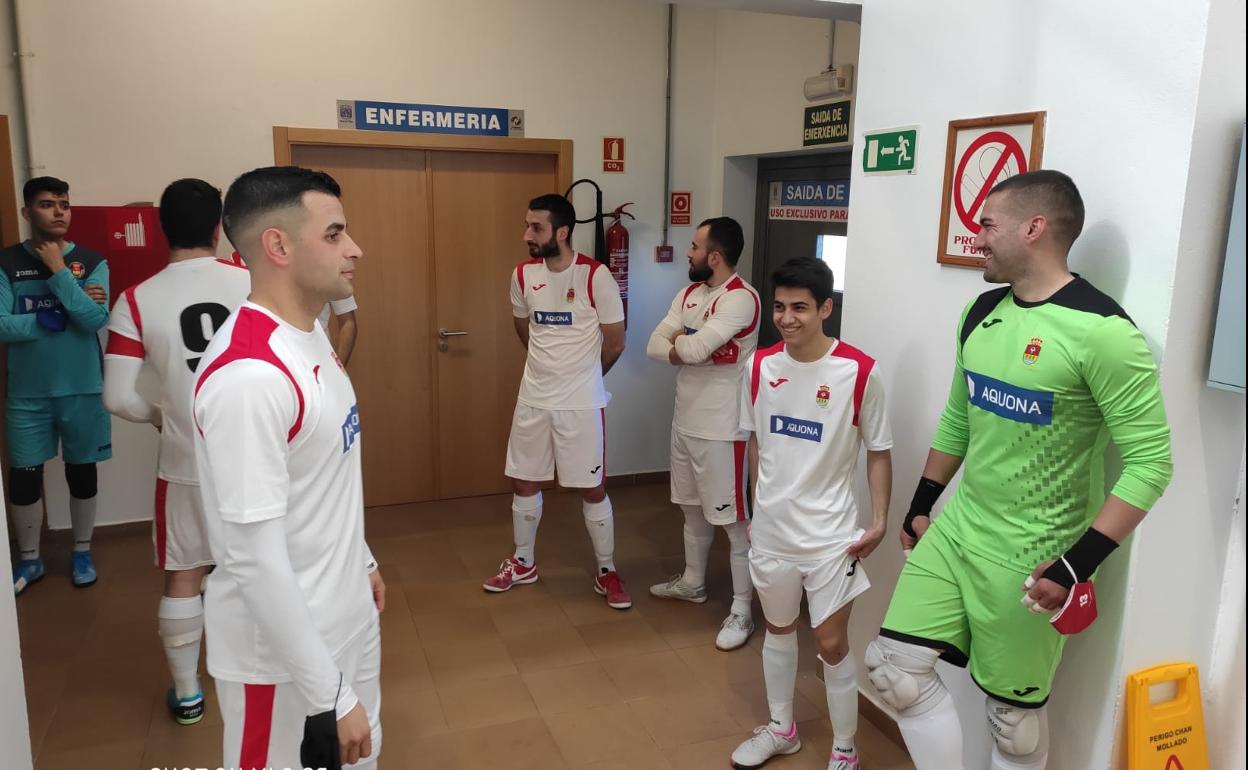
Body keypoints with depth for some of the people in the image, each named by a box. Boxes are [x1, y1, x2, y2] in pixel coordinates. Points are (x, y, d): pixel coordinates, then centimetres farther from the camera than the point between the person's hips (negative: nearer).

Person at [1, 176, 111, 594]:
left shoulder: (91, 262, -3)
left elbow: (96, 319, -16)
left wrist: (59, 271, -19)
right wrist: (58, 316, -16)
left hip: (82, 389, 0)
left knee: (81, 471, 11)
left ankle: (82, 551, 28)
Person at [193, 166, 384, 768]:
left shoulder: (309, 335, 3)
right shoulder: (248, 375, -28)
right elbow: (255, 561, -28)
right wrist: (331, 696, -23)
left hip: (347, 620, 9)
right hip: (283, 654, -9)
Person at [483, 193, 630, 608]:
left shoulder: (596, 276, -15)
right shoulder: (523, 274, 1)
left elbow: (614, 343, -6)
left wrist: (580, 377, 7)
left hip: (581, 403, -5)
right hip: (533, 399, 5)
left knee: (592, 488, 4)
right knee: (524, 482, 13)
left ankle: (606, 571, 21)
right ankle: (523, 563, 32)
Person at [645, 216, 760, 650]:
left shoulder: (741, 298, -19)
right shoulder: (689, 294, 9)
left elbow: (694, 348, -28)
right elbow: (654, 347, 2)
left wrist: (679, 339, -6)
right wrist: (687, 348, -16)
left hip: (722, 429, -9)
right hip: (685, 421, 9)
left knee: (735, 521, 1)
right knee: (693, 510, 22)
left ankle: (741, 611, 12)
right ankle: (692, 583, 40)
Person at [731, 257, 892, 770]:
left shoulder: (860, 372, -15)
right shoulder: (760, 365, -4)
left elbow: (878, 452, -6)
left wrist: (879, 522, -11)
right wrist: (757, 505, 11)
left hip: (830, 533, -4)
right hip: (770, 528, 4)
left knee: (832, 645, 5)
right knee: (778, 629, 20)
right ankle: (781, 729, 41)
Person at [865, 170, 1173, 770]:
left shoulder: (1101, 331, -19)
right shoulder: (982, 312, 5)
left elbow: (1150, 460, -19)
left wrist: (1079, 562, -23)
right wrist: (921, 505, 17)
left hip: (1030, 559, -7)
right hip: (955, 529, 7)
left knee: (1014, 715, 10)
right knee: (893, 665, 5)